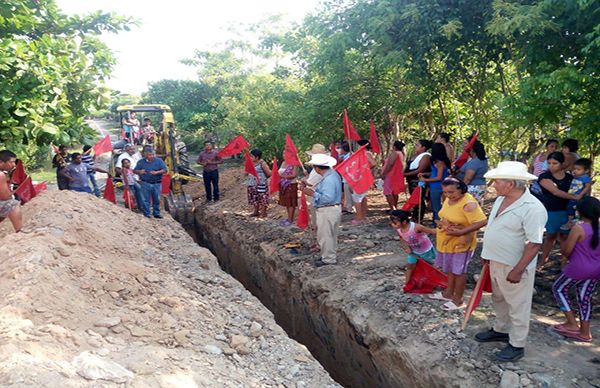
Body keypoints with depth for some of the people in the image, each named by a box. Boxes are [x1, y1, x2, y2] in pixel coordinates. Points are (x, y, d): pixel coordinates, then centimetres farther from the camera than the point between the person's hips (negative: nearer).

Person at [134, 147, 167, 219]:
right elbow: (135, 170, 10)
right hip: (145, 184, 0)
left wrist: (156, 172, -20)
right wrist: (139, 172, -13)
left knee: (157, 199, 6)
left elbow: (164, 170, -4)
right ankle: (146, 214, 10)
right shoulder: (141, 162, 7)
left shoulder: (159, 161, 3)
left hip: (156, 184, 0)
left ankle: (156, 213, 18)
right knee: (145, 200, 1)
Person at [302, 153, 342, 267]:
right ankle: (331, 255, 34)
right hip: (333, 209, 10)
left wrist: (313, 194, -23)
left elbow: (328, 198, -32)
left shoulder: (329, 179, -26)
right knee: (331, 235, 21)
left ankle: (328, 259, 15)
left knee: (325, 236, 3)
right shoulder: (332, 173, 7)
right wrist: (314, 189, 5)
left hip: (327, 211, -10)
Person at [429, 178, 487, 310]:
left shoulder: (468, 203, -25)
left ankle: (458, 300, 21)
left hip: (460, 243, -8)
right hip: (447, 241, 8)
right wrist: (441, 224, -5)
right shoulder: (448, 199, 3)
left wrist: (461, 232, -30)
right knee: (451, 269, 22)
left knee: (458, 271, 6)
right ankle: (448, 293, 38)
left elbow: (481, 222, -30)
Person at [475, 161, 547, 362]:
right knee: (499, 299, 25)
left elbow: (534, 243, -25)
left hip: (514, 266, -8)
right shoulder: (501, 199, 2)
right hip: (496, 261, 9)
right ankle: (501, 330, 45)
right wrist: (488, 255, 18)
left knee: (517, 306, 9)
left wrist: (518, 270, -25)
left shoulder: (532, 208, -25)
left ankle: (517, 345, 25)